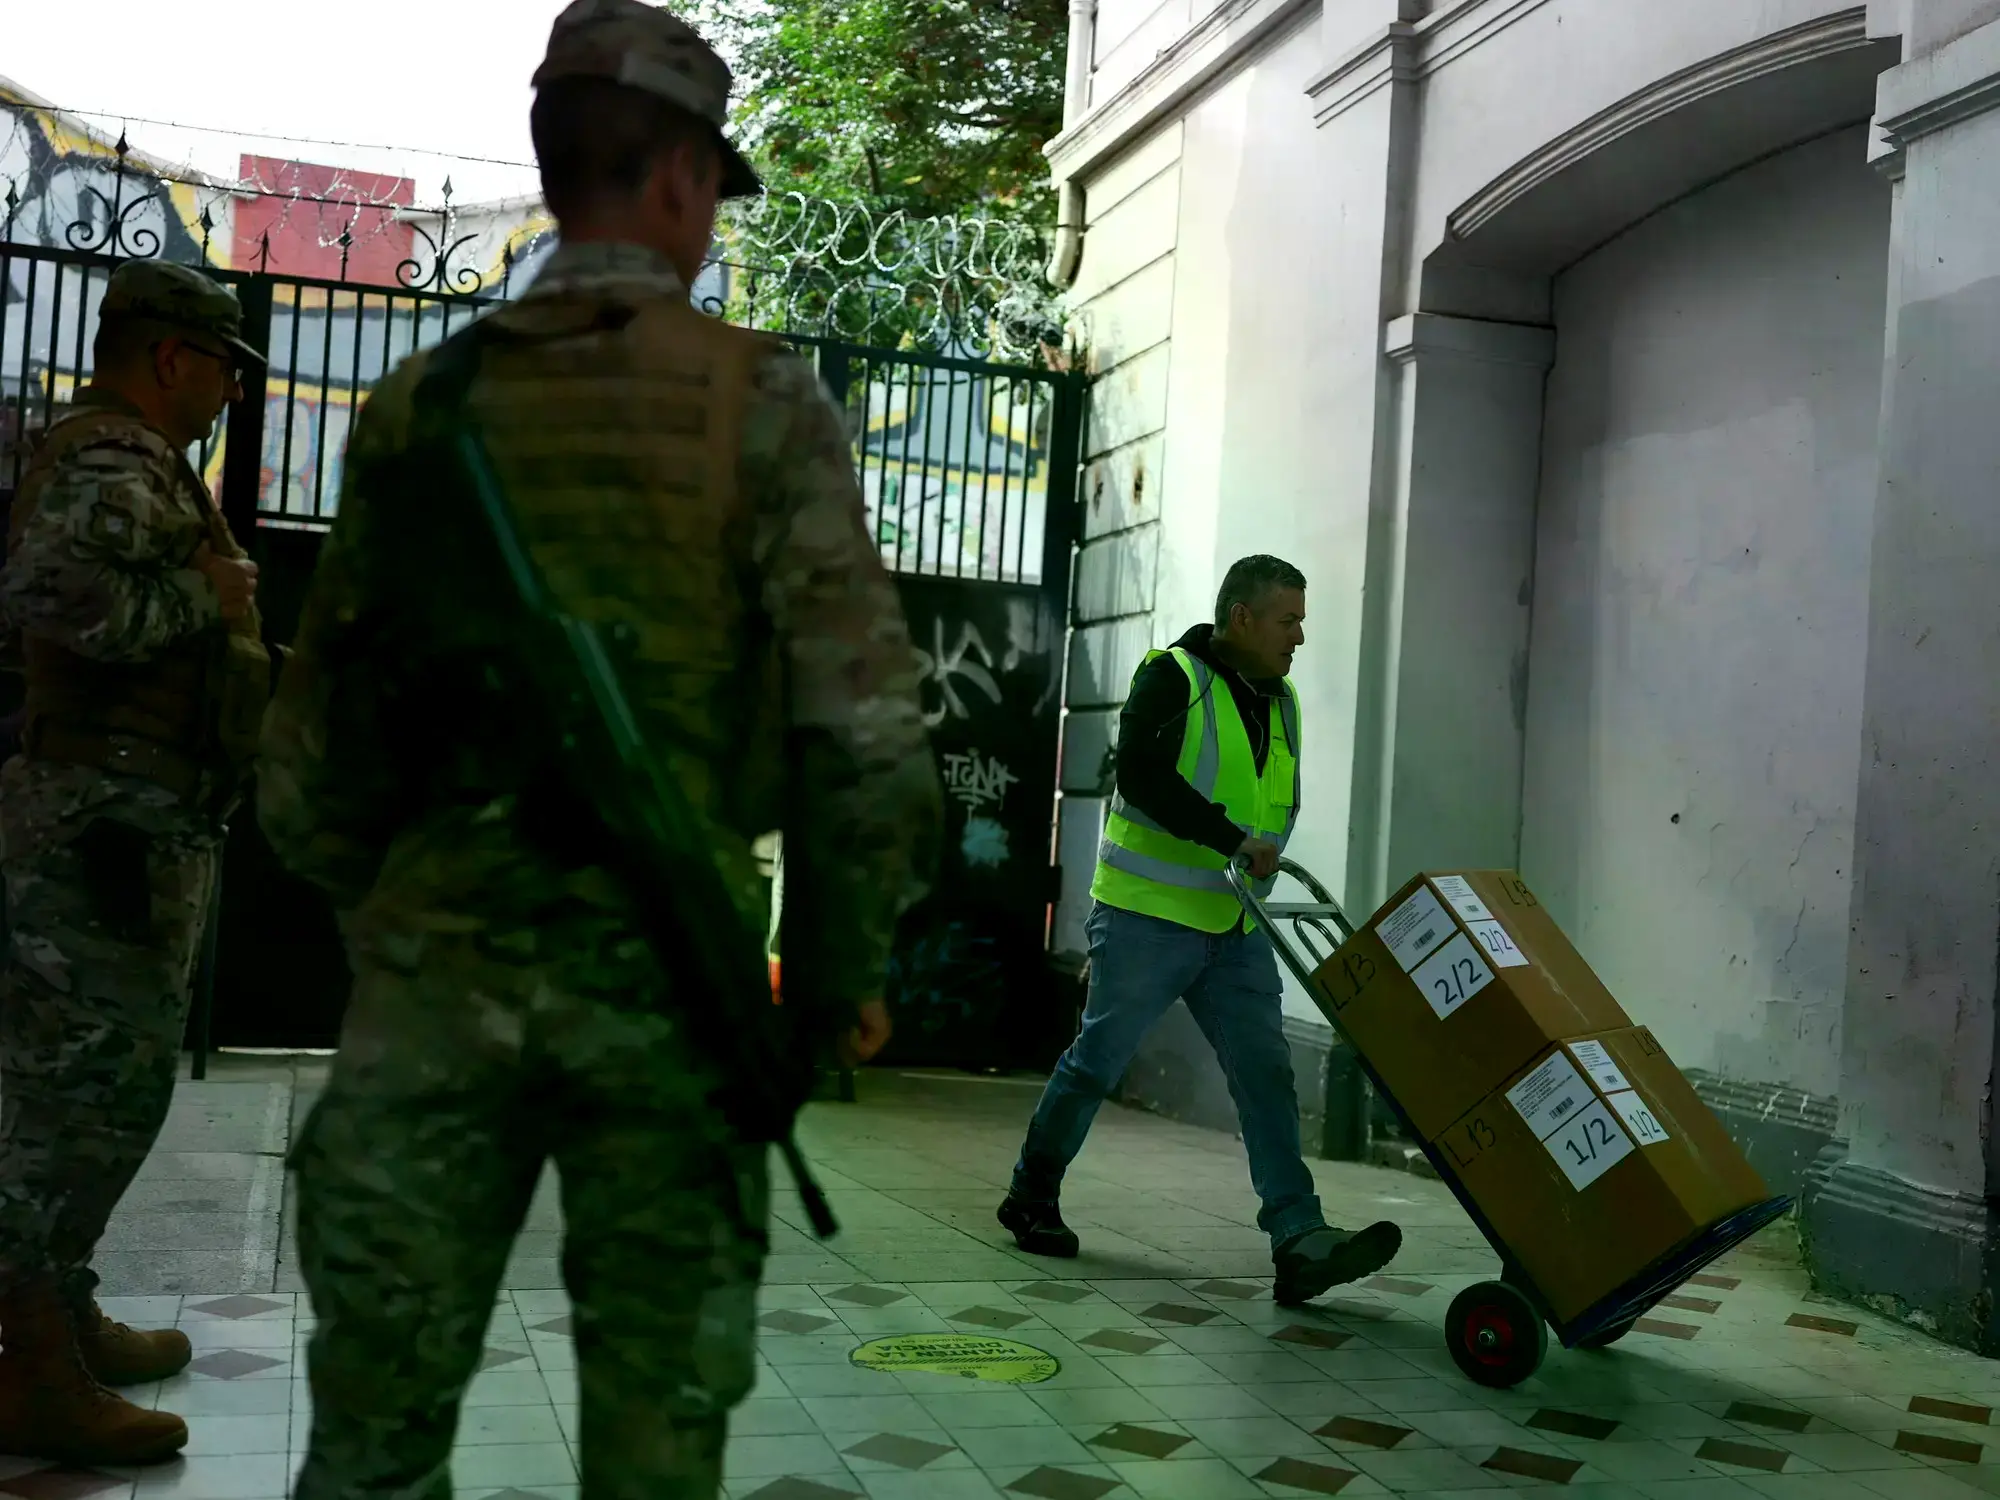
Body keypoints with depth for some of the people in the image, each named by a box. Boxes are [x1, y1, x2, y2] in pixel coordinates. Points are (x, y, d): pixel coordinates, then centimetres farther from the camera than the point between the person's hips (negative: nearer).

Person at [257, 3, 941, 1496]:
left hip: (436, 966, 3)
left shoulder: (422, 405, 5)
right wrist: (849, 961, 2)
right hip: (665, 974, -2)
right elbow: (864, 726, -11)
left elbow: (316, 757, 8)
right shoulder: (760, 396, -3)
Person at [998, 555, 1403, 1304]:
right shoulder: (1172, 677, -11)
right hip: (1147, 916, -6)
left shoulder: (1280, 702, 12)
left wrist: (1257, 865, 8)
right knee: (1097, 1060, 5)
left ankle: (1300, 1243, -7)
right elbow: (1140, 773, -26)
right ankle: (1031, 1195, 25)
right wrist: (1232, 839, -29)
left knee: (1265, 1073, -3)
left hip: (1235, 930, 7)